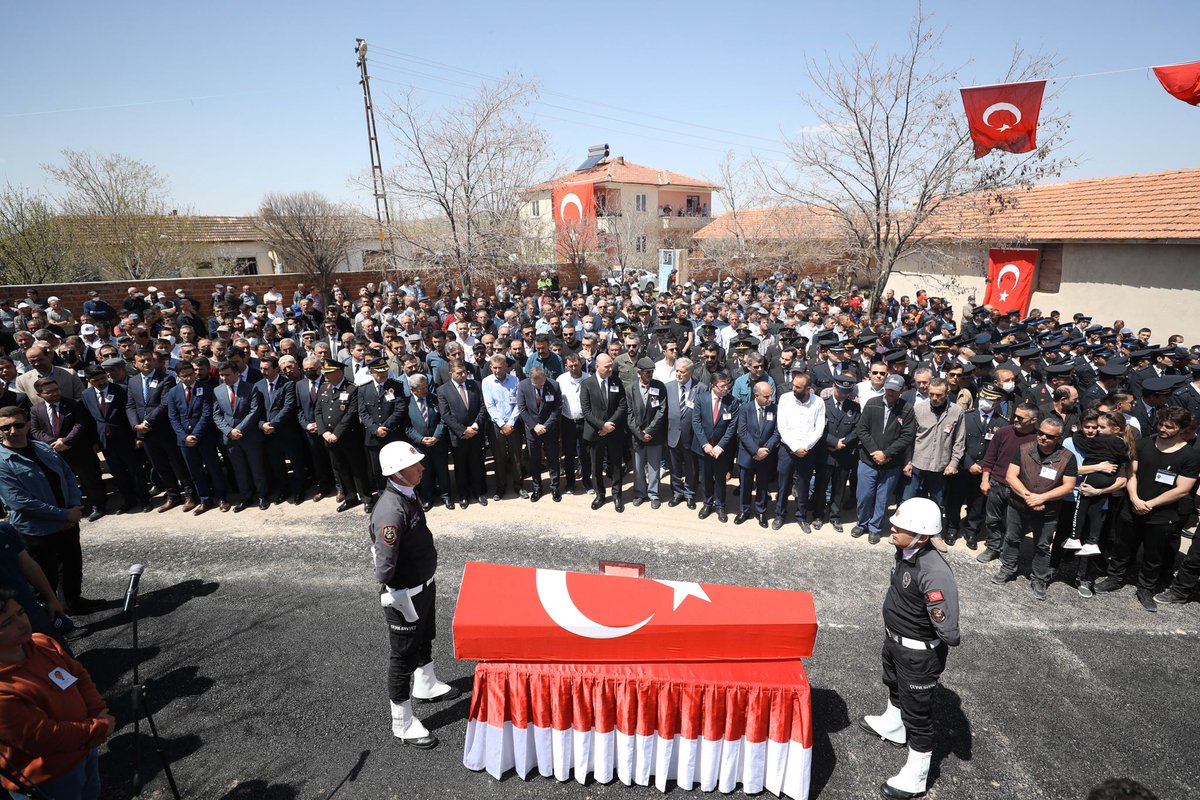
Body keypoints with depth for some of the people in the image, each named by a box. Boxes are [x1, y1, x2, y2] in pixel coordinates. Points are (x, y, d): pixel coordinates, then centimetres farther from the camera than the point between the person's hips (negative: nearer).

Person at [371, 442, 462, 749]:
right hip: (405, 594, -9)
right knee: (404, 655, 10)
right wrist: (399, 599, -17)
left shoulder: (408, 494, -4)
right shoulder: (391, 510, -33)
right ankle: (403, 724, 29)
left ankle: (425, 686, 55)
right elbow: (384, 568, -32)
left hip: (424, 584, 9)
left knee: (425, 639, 29)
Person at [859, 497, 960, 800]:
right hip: (894, 639, 9)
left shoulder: (934, 572, -38)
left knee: (917, 712, 11)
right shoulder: (904, 552, -11)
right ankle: (893, 727, 61)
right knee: (895, 686, 33)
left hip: (919, 652, -8)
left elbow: (947, 628, -37)